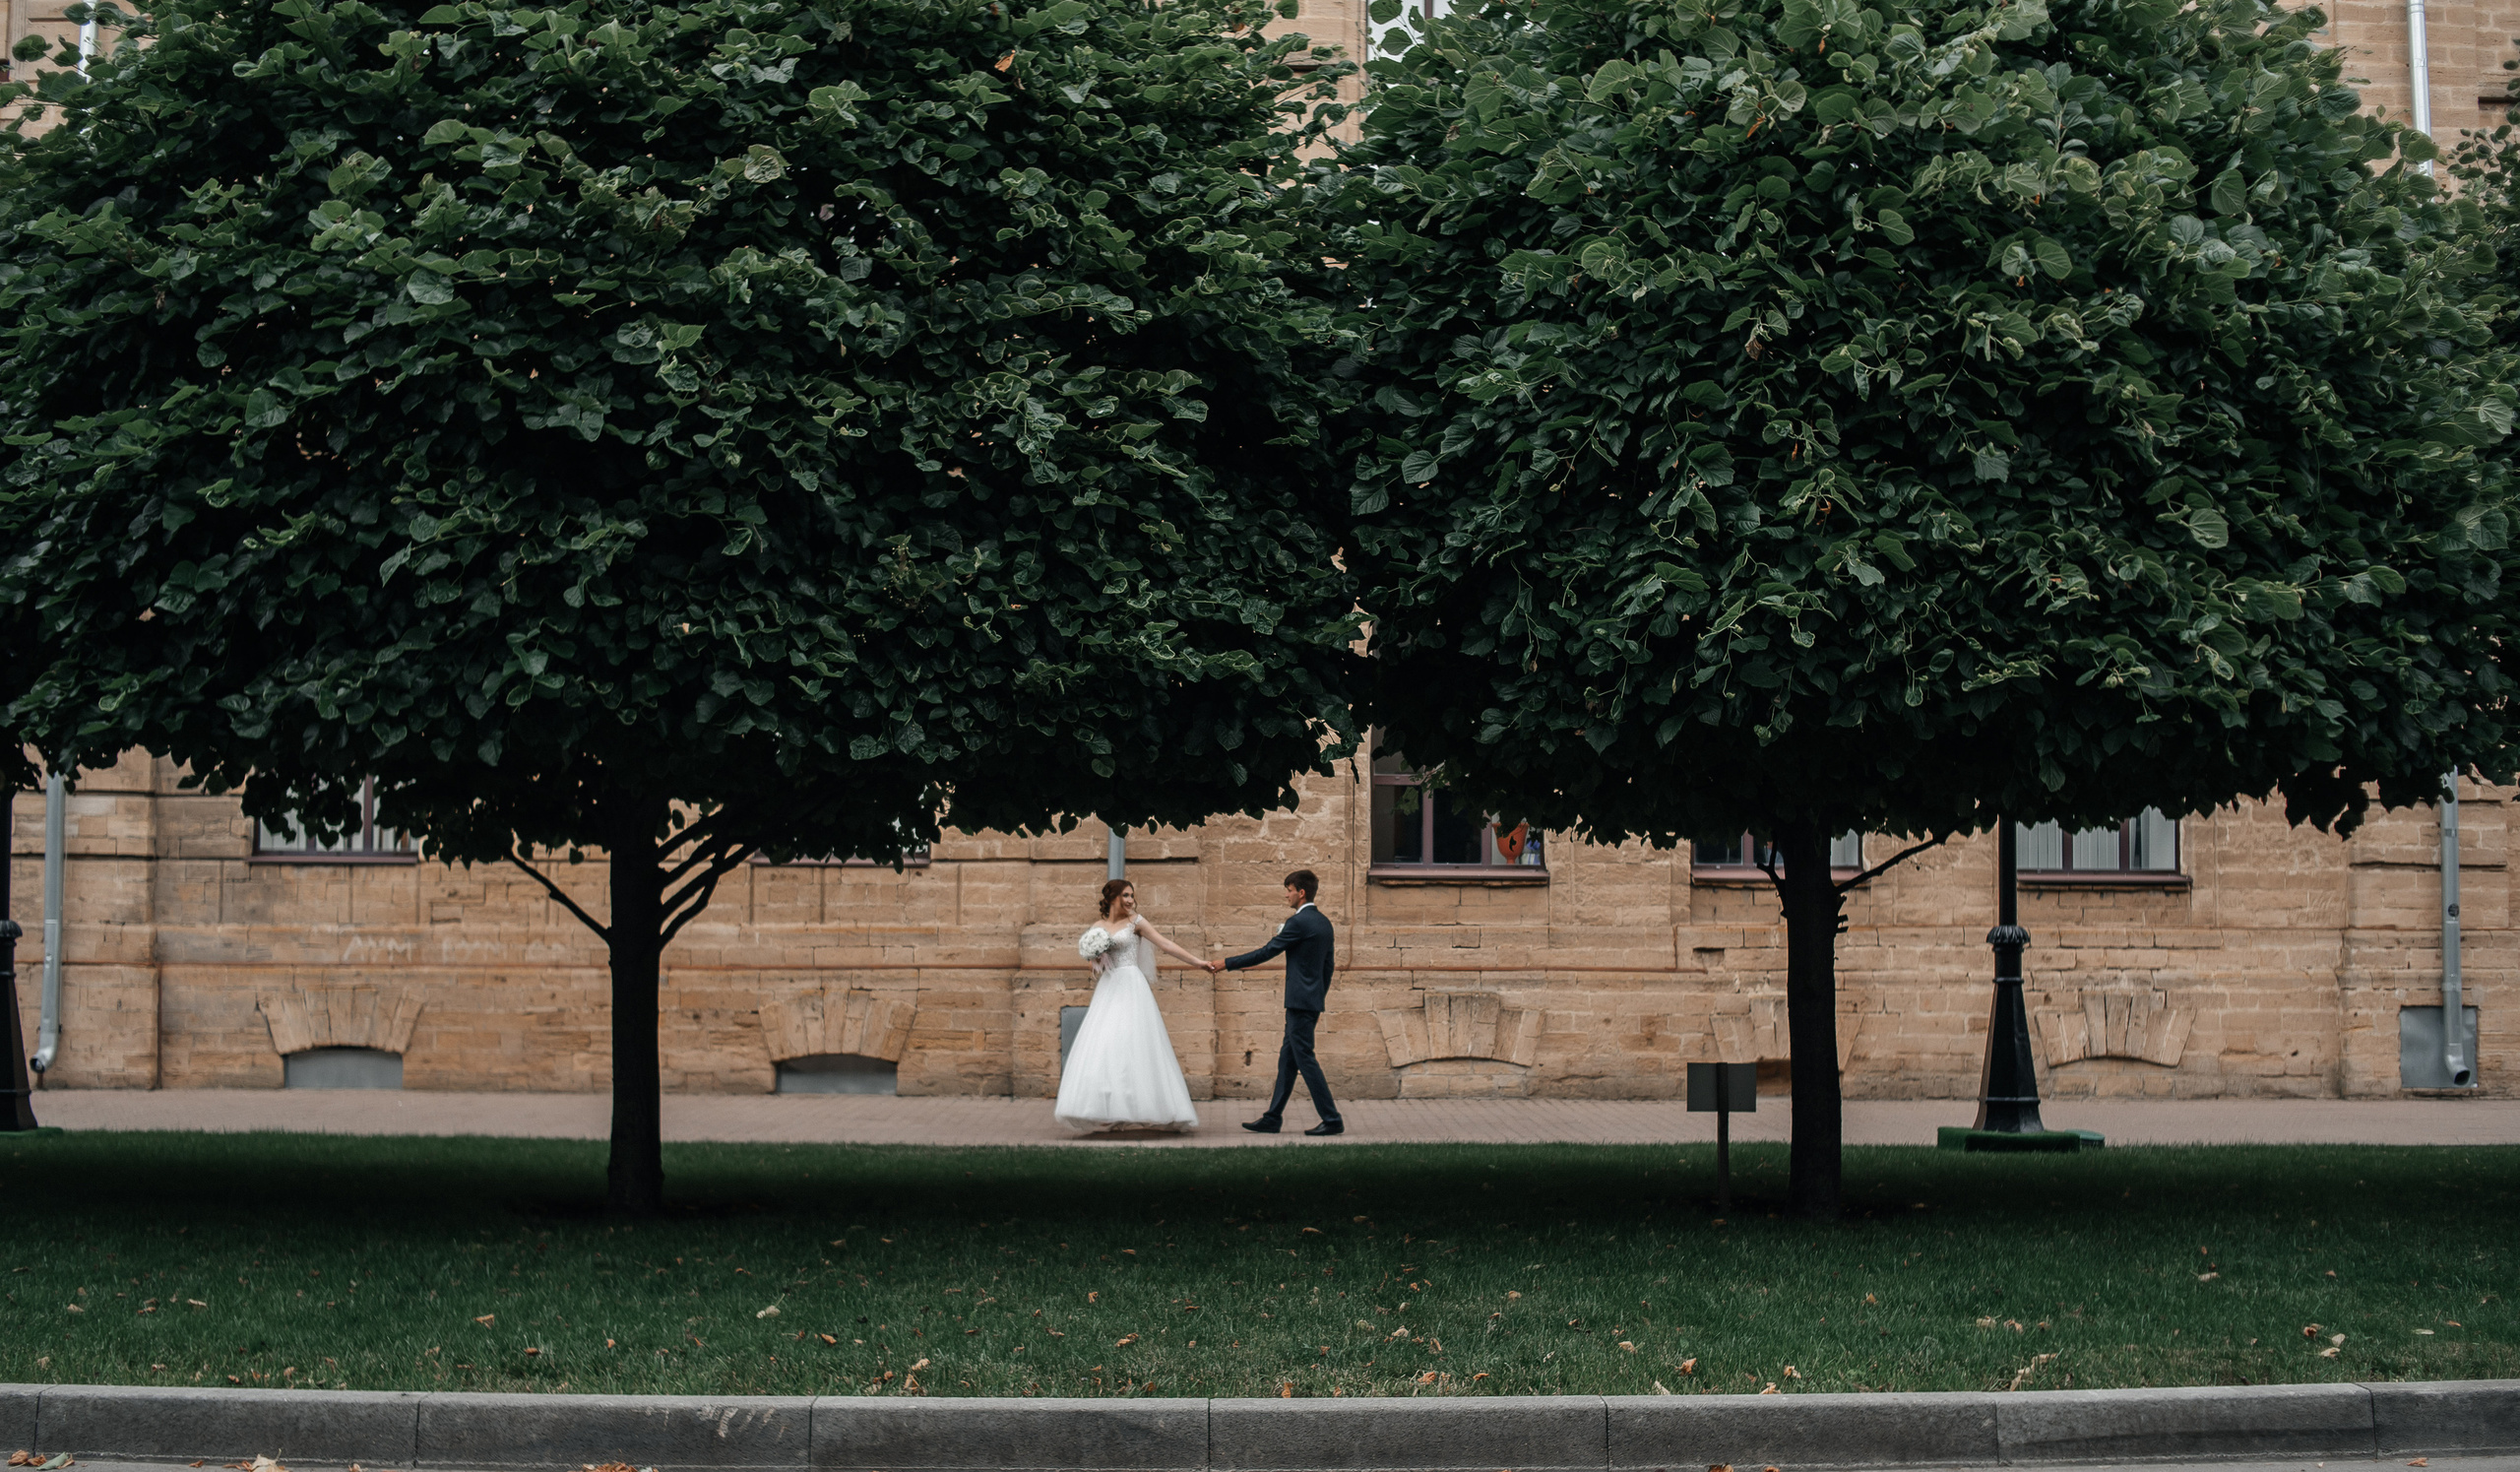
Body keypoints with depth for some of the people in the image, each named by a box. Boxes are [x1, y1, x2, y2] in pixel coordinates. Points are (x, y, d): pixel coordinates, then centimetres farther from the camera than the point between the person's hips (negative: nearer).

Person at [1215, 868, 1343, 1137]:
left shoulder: (1299, 922, -15)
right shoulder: (1323, 922, 12)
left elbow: (1267, 952, -14)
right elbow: (1329, 963, 18)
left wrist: (1227, 963, -7)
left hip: (1301, 1001, -10)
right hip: (1313, 1001, 10)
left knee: (1305, 1059, -6)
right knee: (1288, 1058, 12)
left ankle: (1332, 1120, -6)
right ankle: (1273, 1118, 16)